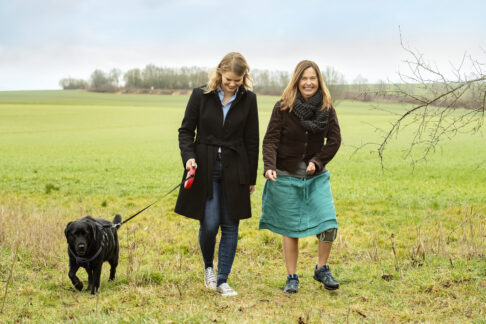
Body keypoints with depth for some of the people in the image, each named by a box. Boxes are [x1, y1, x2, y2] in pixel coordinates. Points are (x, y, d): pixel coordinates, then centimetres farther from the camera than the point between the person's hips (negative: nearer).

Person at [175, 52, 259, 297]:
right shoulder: (201, 95, -2)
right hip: (205, 168, -1)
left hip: (234, 170, 2)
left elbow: (251, 141, 6)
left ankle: (222, 280, 12)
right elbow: (186, 130, 4)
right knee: (209, 224, -7)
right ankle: (208, 267, 23)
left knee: (230, 226, 2)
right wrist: (188, 156, -14)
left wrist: (251, 178, 7)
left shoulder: (248, 99, 2)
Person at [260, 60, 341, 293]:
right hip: (286, 177, -2)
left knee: (328, 225, -8)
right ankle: (292, 278, 18)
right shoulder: (283, 108, -7)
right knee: (290, 229, 4)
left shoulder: (327, 108, 1)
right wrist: (269, 167, -26)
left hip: (316, 177, 2)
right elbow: (270, 140, -11)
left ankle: (321, 269, 16)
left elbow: (334, 140, 2)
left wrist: (317, 161, -11)